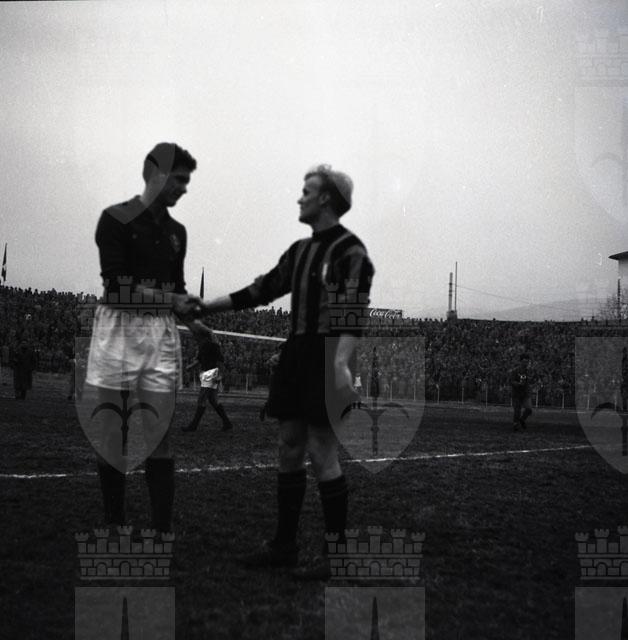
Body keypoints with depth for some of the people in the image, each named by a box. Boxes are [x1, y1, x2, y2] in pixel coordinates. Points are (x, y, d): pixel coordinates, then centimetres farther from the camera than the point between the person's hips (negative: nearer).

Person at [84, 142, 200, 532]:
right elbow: (118, 285, -12)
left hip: (162, 333, 4)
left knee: (159, 437, 1)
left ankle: (163, 530, 4)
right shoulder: (116, 218, -4)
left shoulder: (177, 231, 14)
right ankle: (115, 525, 14)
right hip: (119, 329, -4)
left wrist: (192, 312, -1)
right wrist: (170, 298, -16)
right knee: (113, 436, 3)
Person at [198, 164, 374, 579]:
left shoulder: (350, 250, -10)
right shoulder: (301, 251, 15)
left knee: (322, 454, -6)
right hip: (296, 355, 8)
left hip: (327, 359, -8)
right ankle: (284, 545, 20)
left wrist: (341, 365, -32)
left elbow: (353, 313, -20)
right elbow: (263, 289, 22)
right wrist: (208, 307, 24)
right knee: (290, 449, 11)